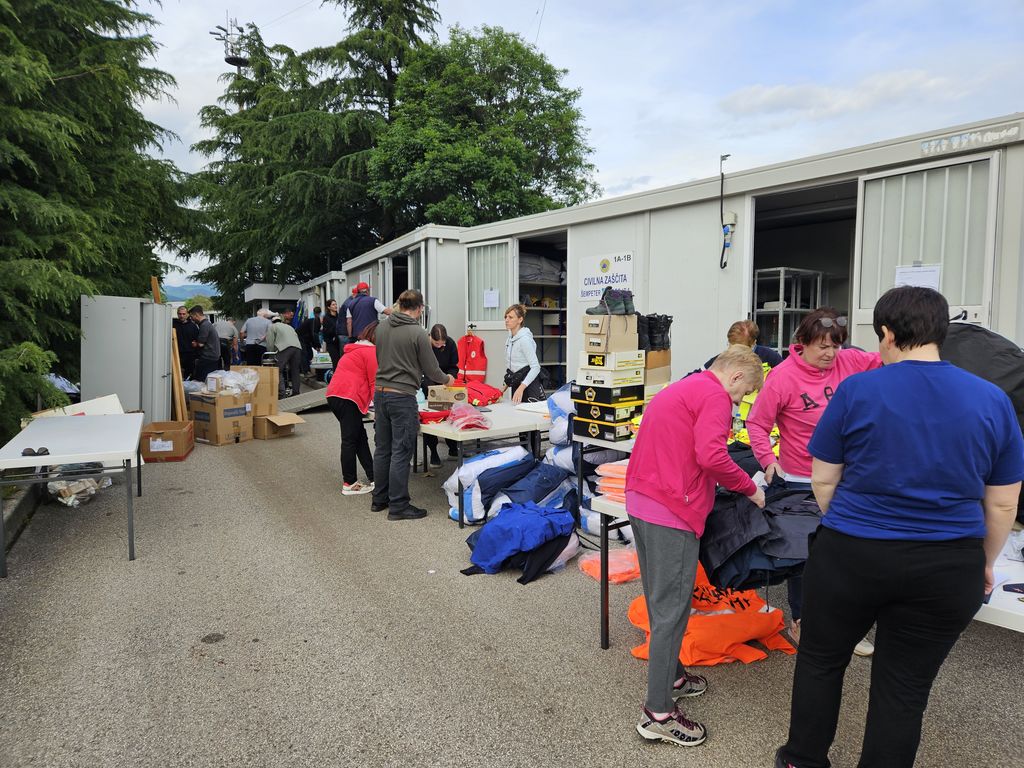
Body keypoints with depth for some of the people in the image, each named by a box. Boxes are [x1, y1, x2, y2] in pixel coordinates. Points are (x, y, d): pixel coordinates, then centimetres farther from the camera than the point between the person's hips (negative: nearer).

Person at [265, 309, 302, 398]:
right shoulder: (289, 326, 36)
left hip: (284, 347, -5)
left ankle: (281, 393, -14)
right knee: (295, 371, 14)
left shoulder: (272, 326, 20)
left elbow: (270, 343, 10)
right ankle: (296, 392, 15)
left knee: (278, 371, -3)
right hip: (298, 347, 5)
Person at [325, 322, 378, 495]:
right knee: (350, 440, -4)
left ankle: (372, 477, 13)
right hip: (348, 397, -9)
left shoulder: (354, 350, 25)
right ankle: (349, 484, 2)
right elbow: (374, 382, -6)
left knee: (360, 436, 11)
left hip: (334, 395, 9)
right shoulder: (371, 351, -4)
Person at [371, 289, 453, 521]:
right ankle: (398, 506, 6)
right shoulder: (417, 333, -12)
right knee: (401, 453, 0)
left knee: (382, 449, 15)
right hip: (402, 396, -7)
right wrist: (447, 379, 15)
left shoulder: (382, 326, 6)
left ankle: (379, 499, 26)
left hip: (380, 393, 7)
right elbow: (431, 369, -5)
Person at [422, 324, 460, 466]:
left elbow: (453, 367, -3)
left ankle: (453, 449, 22)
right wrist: (428, 386, -33)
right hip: (425, 385, -3)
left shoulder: (450, 344, -12)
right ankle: (433, 453, 8)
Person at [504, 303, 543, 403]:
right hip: (516, 383, 8)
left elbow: (535, 367, -23)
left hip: (529, 385, -8)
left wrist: (521, 388, -31)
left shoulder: (524, 339, -18)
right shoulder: (510, 338, 9)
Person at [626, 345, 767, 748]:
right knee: (672, 608, -2)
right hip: (672, 511, -10)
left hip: (640, 502, 10)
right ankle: (659, 713, 7)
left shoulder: (681, 388, 20)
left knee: (661, 600, 20)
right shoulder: (714, 396, -9)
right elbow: (711, 455, -23)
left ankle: (669, 676, 35)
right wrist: (750, 489, -8)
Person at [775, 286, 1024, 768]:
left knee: (821, 659, 19)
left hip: (850, 556, -2)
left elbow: (823, 481, -4)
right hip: (947, 571, 2)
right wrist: (985, 563, 19)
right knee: (905, 685, 15)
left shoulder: (855, 391, -10)